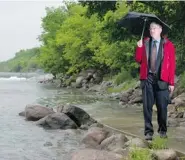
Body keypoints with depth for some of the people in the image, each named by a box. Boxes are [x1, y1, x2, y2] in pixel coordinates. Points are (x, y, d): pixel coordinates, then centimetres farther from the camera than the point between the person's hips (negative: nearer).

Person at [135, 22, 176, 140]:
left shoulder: (168, 45, 3)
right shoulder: (145, 43, 10)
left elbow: (172, 65, 1)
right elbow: (139, 60, 8)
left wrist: (171, 83, -4)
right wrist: (139, 47, -9)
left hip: (162, 80, -2)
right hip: (147, 78, 2)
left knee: (162, 106, 2)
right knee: (147, 106, 2)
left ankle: (163, 130, 20)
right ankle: (149, 131, 10)